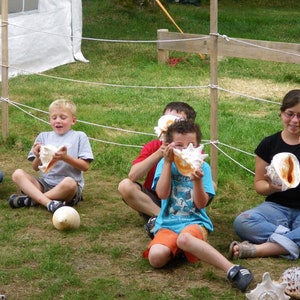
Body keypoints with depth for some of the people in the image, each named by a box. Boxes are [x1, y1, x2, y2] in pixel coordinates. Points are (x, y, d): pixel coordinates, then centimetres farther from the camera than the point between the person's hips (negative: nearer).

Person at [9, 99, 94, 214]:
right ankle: (49, 203, -36)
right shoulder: (43, 136, 13)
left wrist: (66, 158, -16)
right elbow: (35, 168, 12)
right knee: (18, 174, -18)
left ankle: (30, 200, -23)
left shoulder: (79, 137, 5)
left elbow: (85, 166, -2)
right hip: (45, 183, 4)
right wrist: (38, 157, -11)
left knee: (69, 182, -38)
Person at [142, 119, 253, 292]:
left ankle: (232, 270, -44)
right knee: (156, 257, -32)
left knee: (185, 238, -41)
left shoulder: (202, 167, 4)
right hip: (168, 225, 2)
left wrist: (197, 180, -22)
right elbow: (162, 194, -10)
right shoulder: (164, 165, 6)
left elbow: (201, 204, -4)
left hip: (195, 222, -1)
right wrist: (168, 162, -10)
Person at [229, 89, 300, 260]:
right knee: (241, 222, -30)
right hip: (277, 206, 2)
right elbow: (259, 183, 10)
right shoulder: (269, 144, 7)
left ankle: (259, 249, -35)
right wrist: (272, 187, -13)